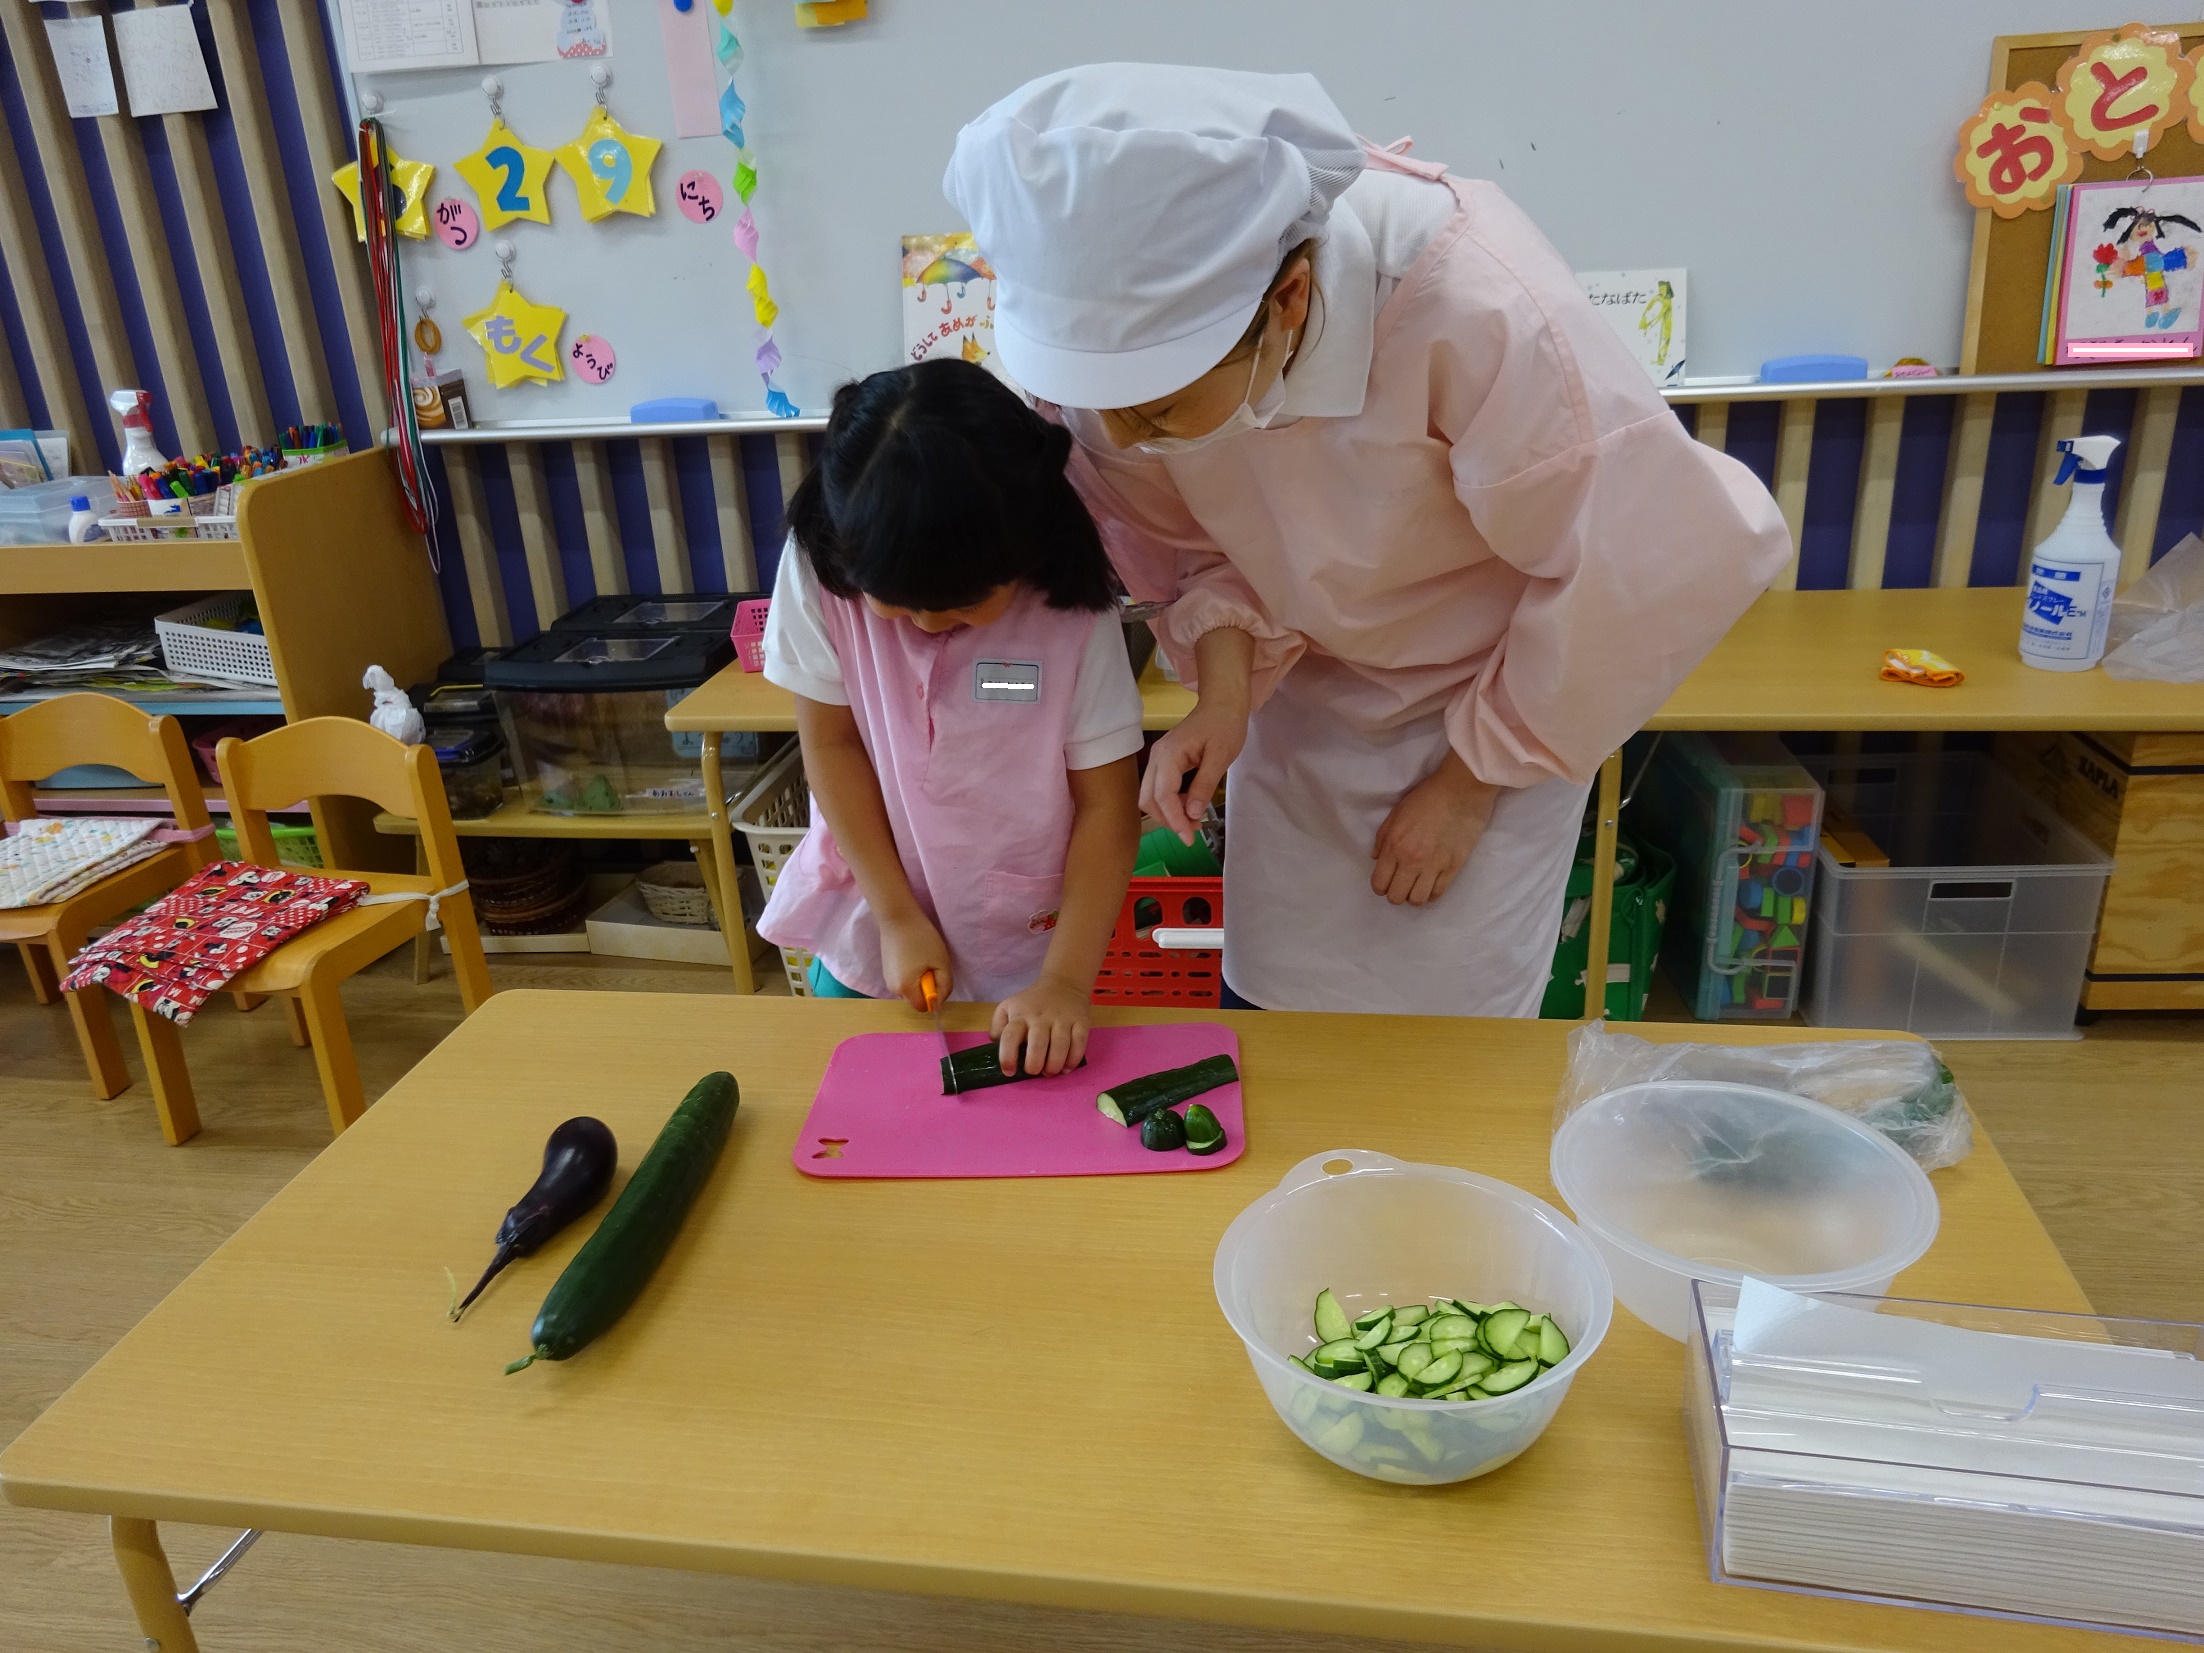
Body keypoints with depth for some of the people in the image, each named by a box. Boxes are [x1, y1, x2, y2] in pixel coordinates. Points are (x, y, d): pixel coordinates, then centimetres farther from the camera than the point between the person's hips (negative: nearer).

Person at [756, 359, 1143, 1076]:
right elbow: (831, 745, -10)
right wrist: (898, 918, -12)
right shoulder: (820, 566, -17)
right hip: (869, 937, 2)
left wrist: (1066, 979, -22)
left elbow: (1107, 806, -16)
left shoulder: (1070, 603, -20)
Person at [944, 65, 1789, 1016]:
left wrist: (1470, 782, -13)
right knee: (1262, 1017, 11)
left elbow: (1651, 564, -23)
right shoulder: (1127, 327, -21)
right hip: (1301, 692, 4)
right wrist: (1223, 695, -19)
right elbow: (1194, 535, -2)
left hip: (1493, 698, -3)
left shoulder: (1479, 310, -36)